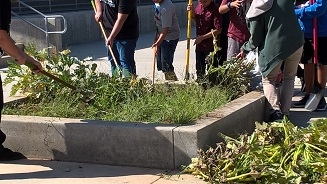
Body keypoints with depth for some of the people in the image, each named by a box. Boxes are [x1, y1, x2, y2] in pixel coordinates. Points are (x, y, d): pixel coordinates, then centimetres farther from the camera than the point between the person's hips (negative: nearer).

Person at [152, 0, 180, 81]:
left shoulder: (166, 8, -29)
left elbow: (166, 29, -29)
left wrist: (157, 43, -33)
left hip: (170, 38, -10)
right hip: (161, 36, 10)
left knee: (166, 65, -12)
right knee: (160, 63, 13)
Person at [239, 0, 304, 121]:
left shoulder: (256, 10, -7)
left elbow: (255, 39, -2)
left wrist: (245, 48, 18)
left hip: (273, 48, -3)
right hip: (296, 44, 3)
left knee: (268, 80, 17)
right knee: (289, 78, 22)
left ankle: (275, 111, -4)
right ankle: (285, 113, 13)